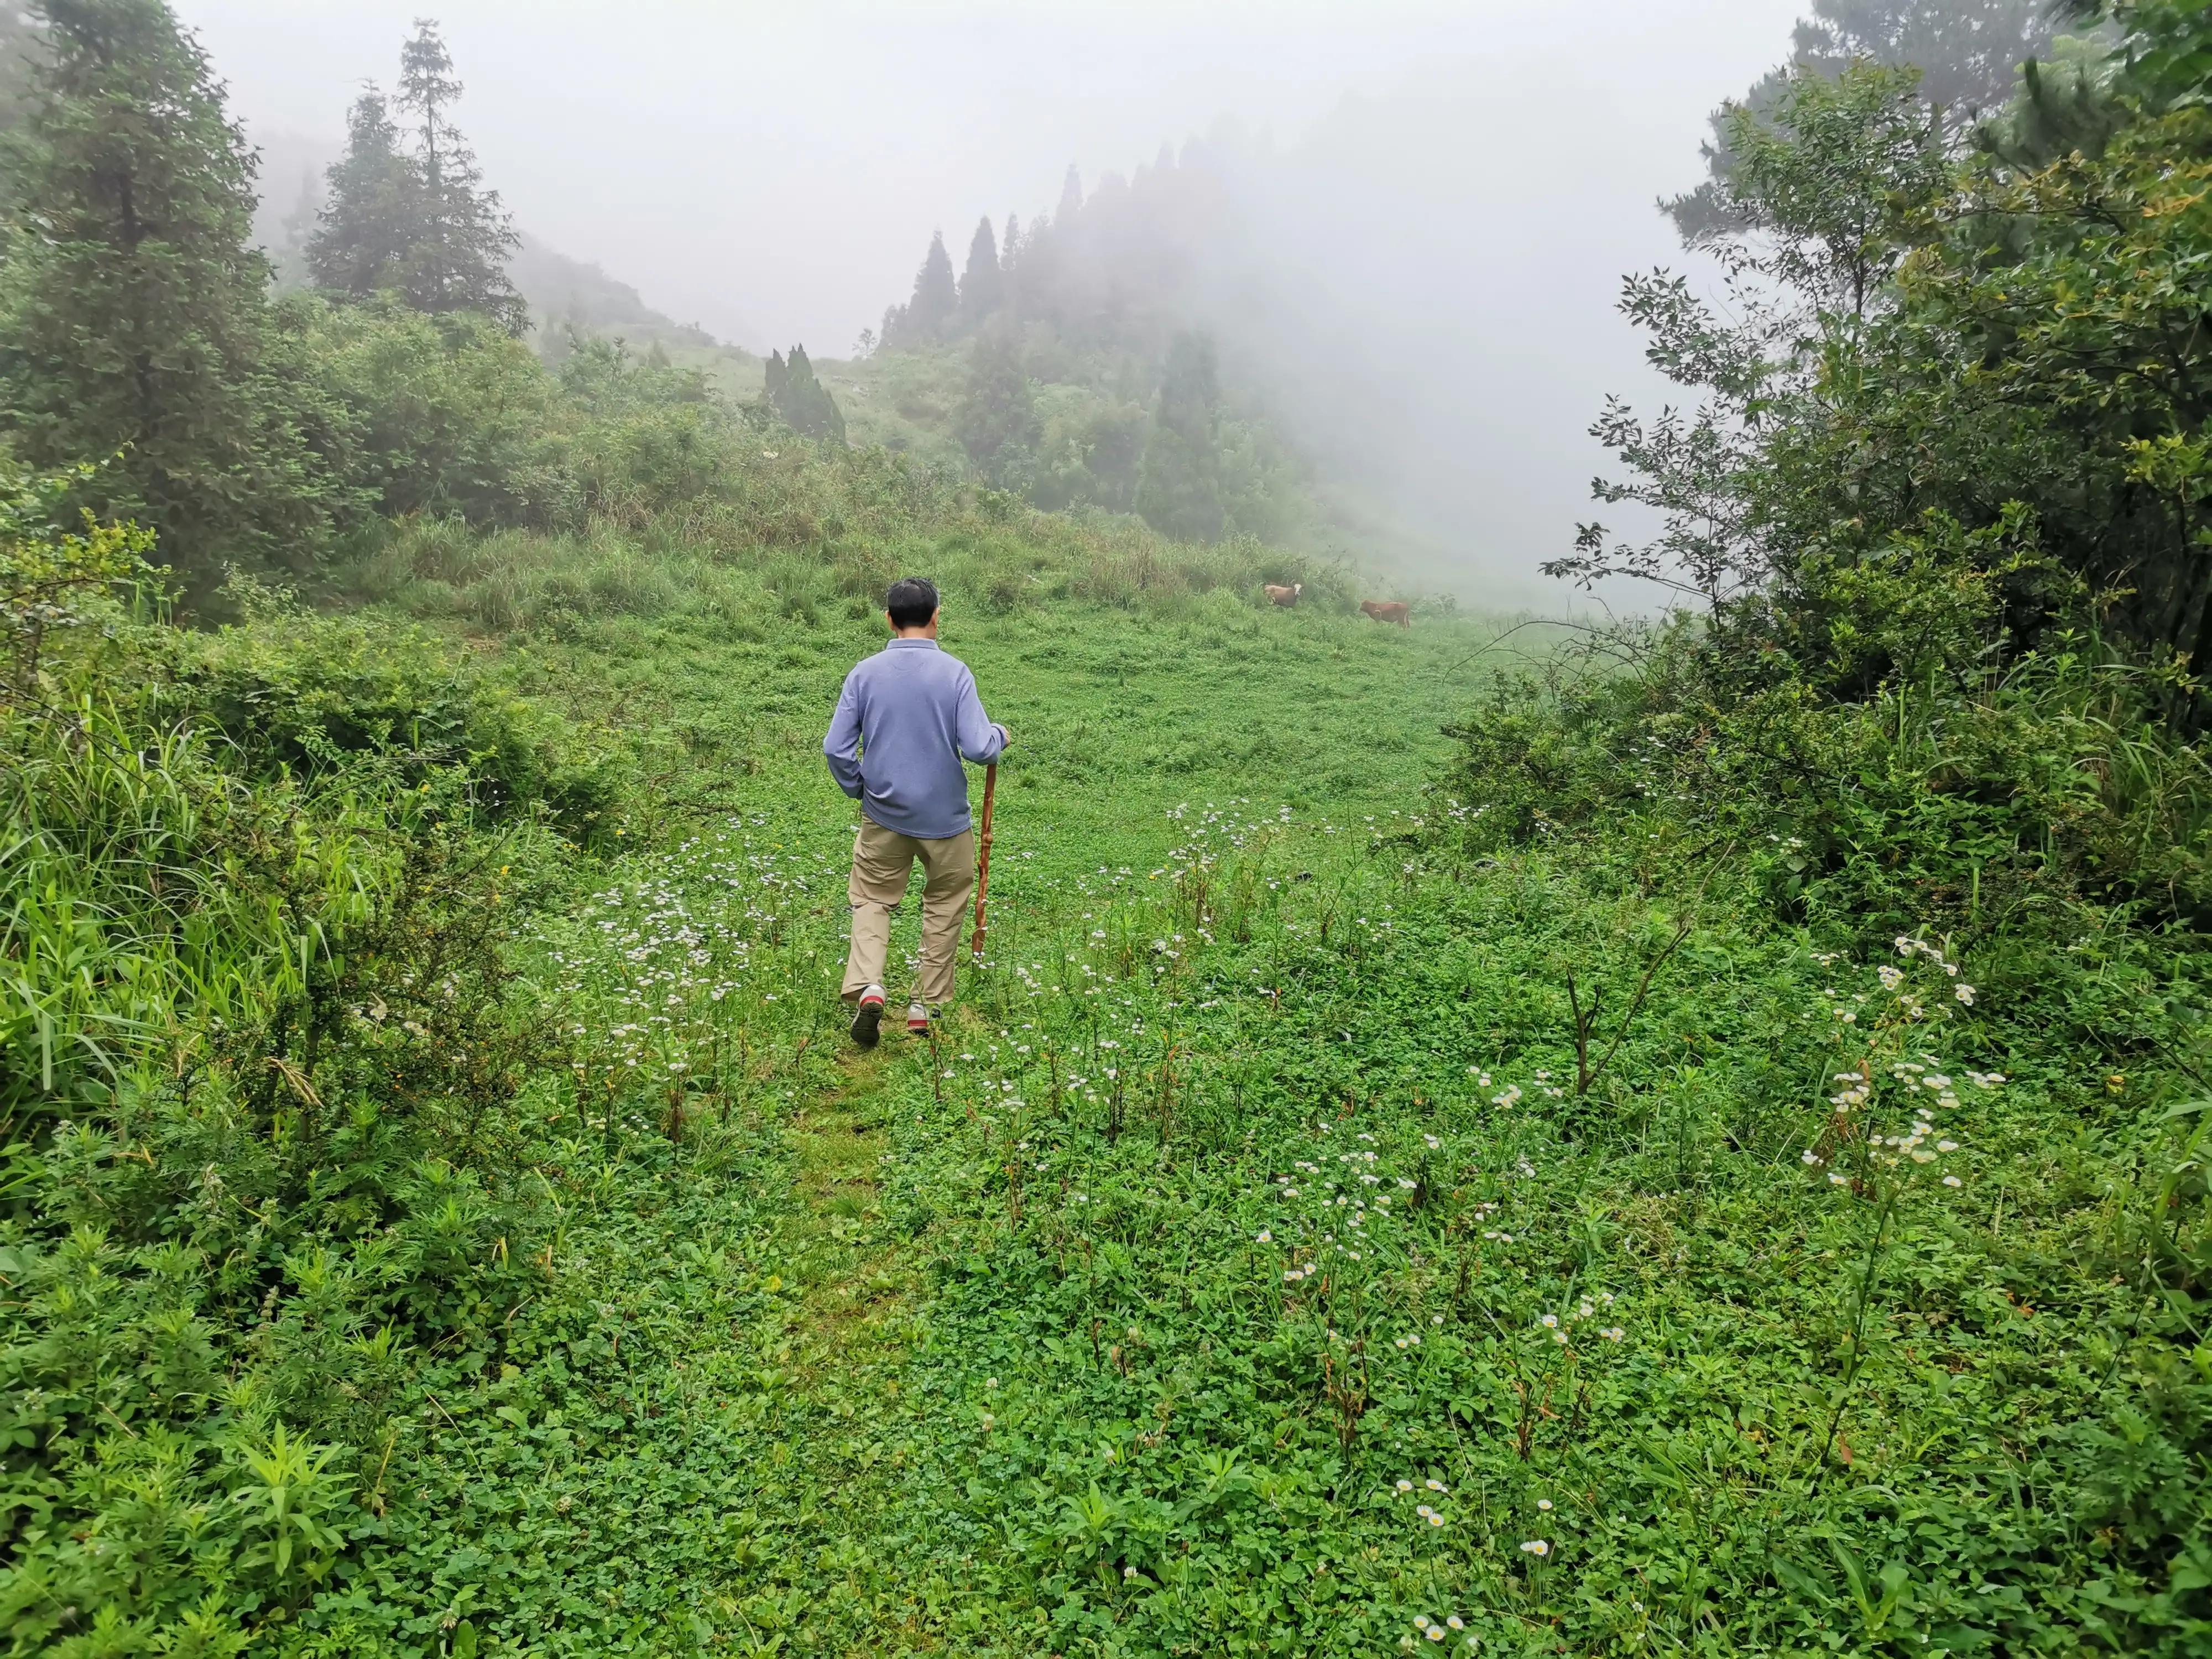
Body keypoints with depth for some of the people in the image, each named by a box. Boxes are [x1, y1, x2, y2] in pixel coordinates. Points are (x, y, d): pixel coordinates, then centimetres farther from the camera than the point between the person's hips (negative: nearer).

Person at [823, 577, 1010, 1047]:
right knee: (944, 907, 17)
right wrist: (1001, 736, 5)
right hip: (945, 816, -1)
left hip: (884, 815, 2)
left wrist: (860, 789, 12)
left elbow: (836, 747, -5)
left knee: (871, 901, 17)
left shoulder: (865, 673, -5)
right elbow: (978, 748, -18)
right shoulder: (954, 672, -12)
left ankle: (866, 987, -6)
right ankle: (927, 1008, 22)